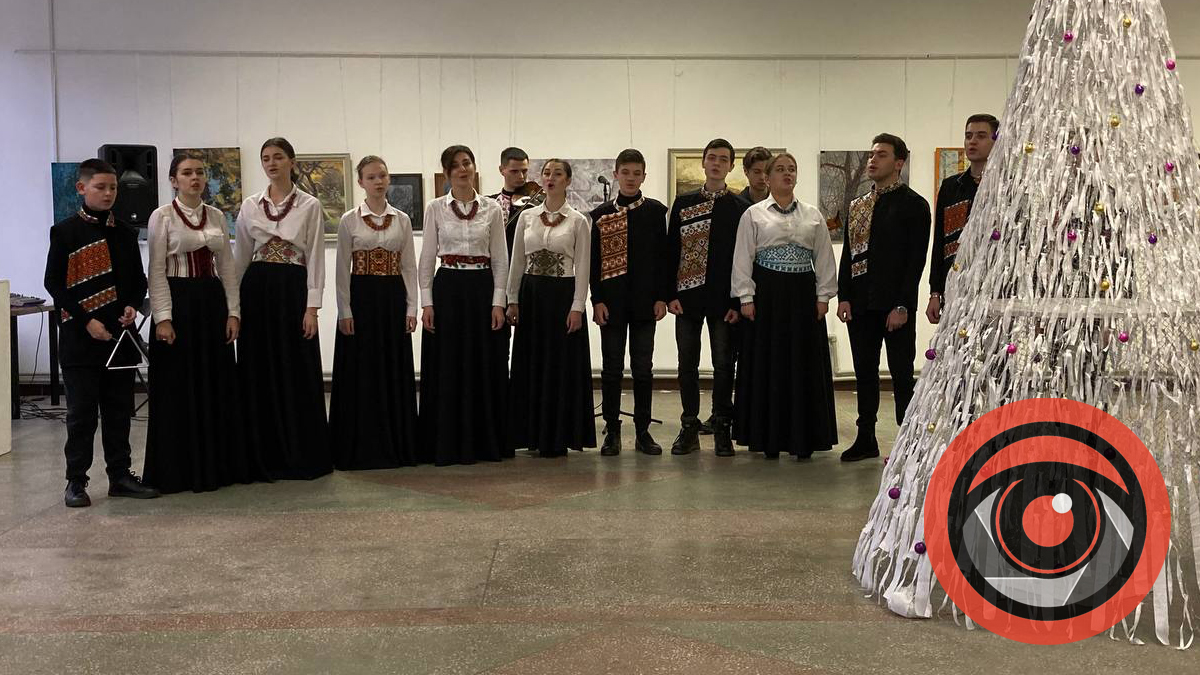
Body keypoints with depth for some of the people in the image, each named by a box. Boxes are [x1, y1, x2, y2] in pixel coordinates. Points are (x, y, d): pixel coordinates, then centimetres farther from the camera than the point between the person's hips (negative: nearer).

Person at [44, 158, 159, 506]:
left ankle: (120, 475, 19)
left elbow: (138, 279, 15)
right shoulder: (65, 232, -4)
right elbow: (54, 284, -7)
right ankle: (76, 481, 10)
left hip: (120, 334, 5)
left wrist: (132, 306, -6)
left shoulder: (126, 233, 10)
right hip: (80, 337, -4)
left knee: (120, 409, 10)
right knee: (82, 411, 0)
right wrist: (86, 321, -14)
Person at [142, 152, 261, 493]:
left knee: (218, 385, 8)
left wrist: (233, 310, 3)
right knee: (179, 388, 0)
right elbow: (157, 271, -7)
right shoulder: (162, 216, -3)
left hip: (212, 302, 5)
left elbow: (227, 266, 11)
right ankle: (181, 469, 10)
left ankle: (221, 463, 18)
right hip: (178, 302, -5)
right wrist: (163, 318, -15)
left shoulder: (216, 216, 11)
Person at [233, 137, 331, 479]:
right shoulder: (250, 206, 8)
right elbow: (240, 257, 11)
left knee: (297, 374, -1)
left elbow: (315, 258, -4)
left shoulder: (310, 206, 0)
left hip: (293, 290, -3)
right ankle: (265, 455, 15)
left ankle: (301, 456, 9)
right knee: (260, 374, 5)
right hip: (257, 291, 3)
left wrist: (312, 307, -10)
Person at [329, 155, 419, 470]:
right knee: (361, 371, 0)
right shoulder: (349, 220, 0)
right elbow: (342, 269, -2)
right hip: (361, 297, -2)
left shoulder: (402, 219, 7)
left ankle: (396, 444, 16)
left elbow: (409, 266, 7)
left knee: (395, 370, 5)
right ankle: (360, 447, 9)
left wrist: (411, 307, 0)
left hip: (393, 298, 2)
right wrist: (345, 311, -8)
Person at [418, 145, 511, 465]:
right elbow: (427, 258, 3)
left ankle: (486, 441, 14)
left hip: (483, 289, 1)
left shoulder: (492, 208, 4)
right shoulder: (435, 208, 3)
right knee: (447, 368, 1)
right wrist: (427, 302, -5)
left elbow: (500, 259, 4)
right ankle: (448, 444, 10)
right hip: (447, 289, 0)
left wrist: (498, 302, -4)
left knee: (485, 366, 3)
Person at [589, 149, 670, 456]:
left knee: (643, 368, 5)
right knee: (612, 369, 4)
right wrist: (597, 300, -5)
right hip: (611, 301, 0)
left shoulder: (657, 211, 3)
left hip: (645, 300, 0)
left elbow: (663, 255, 2)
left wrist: (662, 297, -3)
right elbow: (594, 260, 2)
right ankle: (612, 431, 12)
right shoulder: (601, 214, 4)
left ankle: (643, 431, 13)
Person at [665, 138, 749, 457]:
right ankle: (689, 427, 15)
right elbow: (672, 249, 6)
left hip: (723, 299, -1)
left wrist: (738, 301, -7)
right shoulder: (683, 203, 8)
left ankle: (722, 429, 13)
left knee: (723, 364, 3)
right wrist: (671, 294, -3)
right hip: (687, 296, 2)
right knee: (687, 363, 6)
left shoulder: (741, 208, 3)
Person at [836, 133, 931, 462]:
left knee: (901, 374, 0)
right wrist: (844, 296, 2)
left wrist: (902, 305, -15)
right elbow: (848, 254, 13)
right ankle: (866, 439, 17)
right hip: (860, 304, 6)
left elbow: (916, 259, -9)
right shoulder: (857, 206, 15)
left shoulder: (913, 204, -3)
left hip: (894, 305, -6)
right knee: (865, 373, 10)